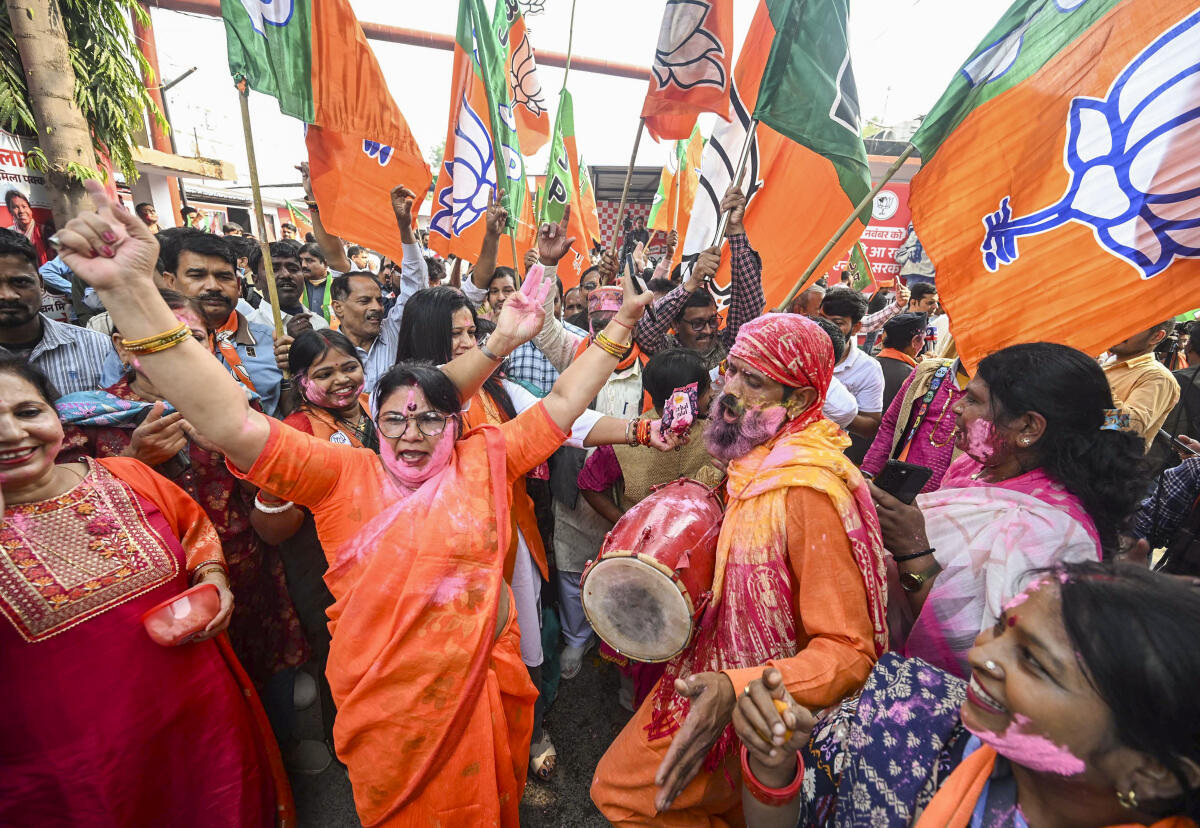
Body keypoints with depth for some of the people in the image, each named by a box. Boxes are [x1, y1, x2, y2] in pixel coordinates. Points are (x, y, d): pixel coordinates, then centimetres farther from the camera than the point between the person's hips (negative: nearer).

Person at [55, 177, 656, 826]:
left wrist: (617, 330, -7)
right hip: (386, 705, -1)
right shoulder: (344, 475, -11)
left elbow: (563, 402, -5)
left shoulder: (484, 459, -7)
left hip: (482, 689, 1)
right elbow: (232, 423, -21)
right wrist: (129, 291, -28)